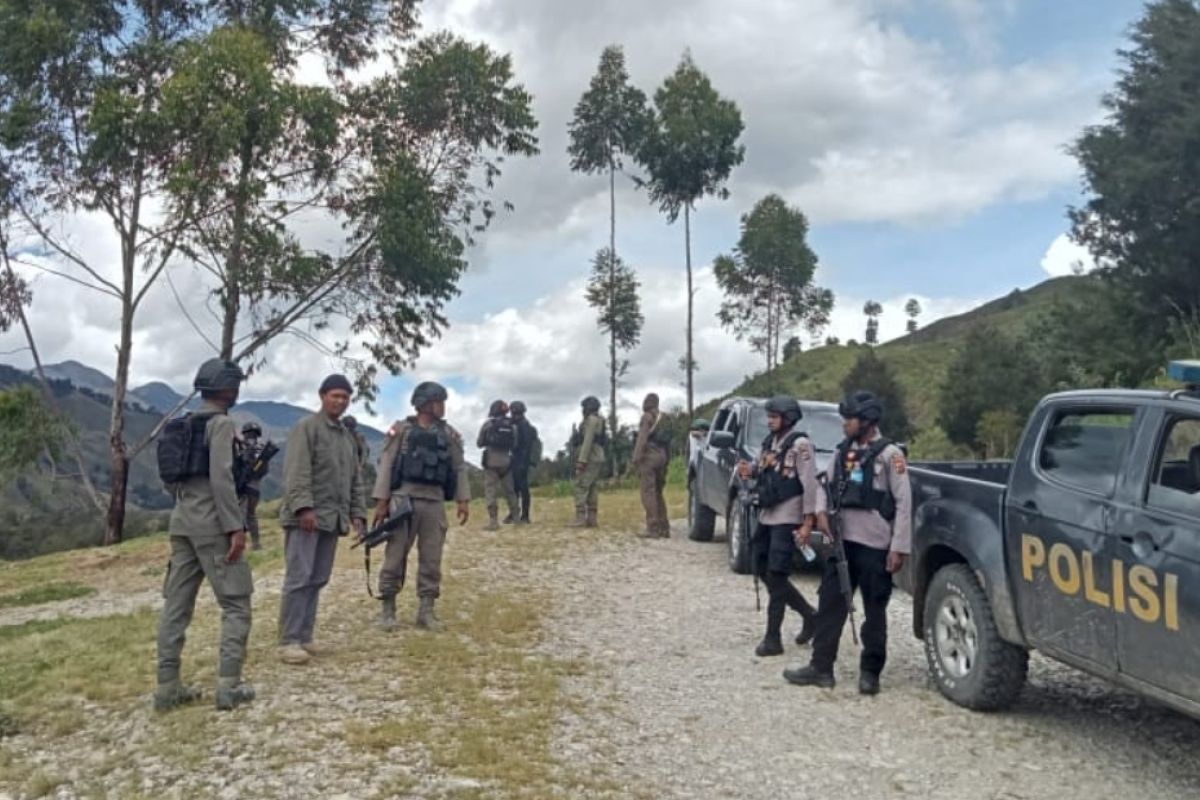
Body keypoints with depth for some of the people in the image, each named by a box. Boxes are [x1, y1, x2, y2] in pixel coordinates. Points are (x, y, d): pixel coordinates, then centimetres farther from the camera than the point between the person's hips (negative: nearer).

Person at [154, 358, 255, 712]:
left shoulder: (183, 426, 16)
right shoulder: (221, 424, -10)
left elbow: (170, 478, 18)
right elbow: (221, 479, -19)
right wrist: (235, 527, -20)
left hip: (181, 522, 8)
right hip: (211, 523, -8)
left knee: (176, 604, 8)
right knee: (236, 604, -2)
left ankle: (167, 686, 11)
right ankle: (228, 685, -6)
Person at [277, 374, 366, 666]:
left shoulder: (348, 436, 20)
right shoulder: (306, 428, -4)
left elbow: (356, 480, 21)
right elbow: (296, 472, -15)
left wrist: (358, 513, 12)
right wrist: (303, 506, -24)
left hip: (332, 518, 7)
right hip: (305, 516, -7)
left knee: (318, 580, 8)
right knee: (299, 578, -8)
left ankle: (304, 637, 15)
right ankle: (288, 641, -4)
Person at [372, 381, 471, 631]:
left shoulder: (449, 434, 11)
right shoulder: (401, 430, 1)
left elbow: (459, 468, 9)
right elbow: (386, 465, -2)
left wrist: (463, 500, 0)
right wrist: (381, 501, -8)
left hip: (435, 502, 3)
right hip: (403, 499, -3)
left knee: (431, 559, 5)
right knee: (395, 557, 2)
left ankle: (426, 611, 13)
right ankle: (387, 609, 13)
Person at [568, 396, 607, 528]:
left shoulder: (592, 419, -11)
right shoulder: (597, 421, 20)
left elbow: (588, 441, -20)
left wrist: (581, 460, -23)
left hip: (590, 460, -10)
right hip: (597, 459, 10)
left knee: (581, 488, -11)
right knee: (592, 489, 7)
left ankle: (580, 519, -16)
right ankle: (592, 518, 4)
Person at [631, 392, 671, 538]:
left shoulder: (647, 417, -7)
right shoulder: (663, 418, 18)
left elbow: (642, 438, -15)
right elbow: (667, 441, 17)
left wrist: (636, 458, -15)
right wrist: (667, 460, 19)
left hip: (649, 456, -8)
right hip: (662, 455, 8)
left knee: (648, 493, -9)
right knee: (658, 493, 13)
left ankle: (653, 529, -14)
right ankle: (664, 528, 12)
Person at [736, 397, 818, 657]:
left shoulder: (800, 444, -11)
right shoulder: (770, 442, 13)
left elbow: (809, 481, -15)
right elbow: (761, 469, 21)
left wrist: (809, 516, -19)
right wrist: (749, 470, -2)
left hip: (787, 517, -9)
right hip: (766, 516, 9)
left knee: (776, 576, -8)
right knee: (762, 570, 12)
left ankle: (773, 639, 0)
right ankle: (808, 614, 26)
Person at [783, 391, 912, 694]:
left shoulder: (890, 454, -7)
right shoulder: (842, 453, 11)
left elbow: (903, 503, -9)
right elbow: (829, 493, 16)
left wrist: (899, 547, -14)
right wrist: (810, 525, 6)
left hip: (875, 544, -6)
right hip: (841, 540, 6)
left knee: (874, 611, 5)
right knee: (830, 604, 5)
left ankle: (870, 672, 15)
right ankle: (821, 667, 11)